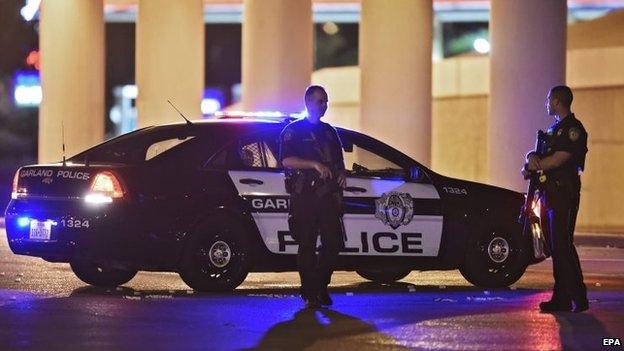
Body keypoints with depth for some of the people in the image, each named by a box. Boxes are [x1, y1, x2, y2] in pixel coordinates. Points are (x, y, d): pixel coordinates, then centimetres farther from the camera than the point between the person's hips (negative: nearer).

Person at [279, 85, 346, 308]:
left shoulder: (329, 131, 21)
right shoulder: (293, 131, 3)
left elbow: (339, 160, 27)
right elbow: (286, 160, -10)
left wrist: (341, 174, 4)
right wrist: (315, 165, -20)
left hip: (328, 196, 5)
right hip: (304, 196, -5)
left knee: (334, 242, -1)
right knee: (307, 245, -4)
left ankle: (321, 287, 14)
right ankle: (310, 294, 0)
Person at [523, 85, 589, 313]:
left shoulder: (573, 129, -9)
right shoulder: (554, 129, 21)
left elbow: (558, 159, -17)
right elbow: (539, 154, 19)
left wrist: (532, 167, -6)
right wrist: (531, 157, -5)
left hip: (564, 194, -9)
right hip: (549, 195, 9)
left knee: (563, 245, -12)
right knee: (555, 247, 7)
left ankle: (578, 298, -11)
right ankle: (561, 299, 9)